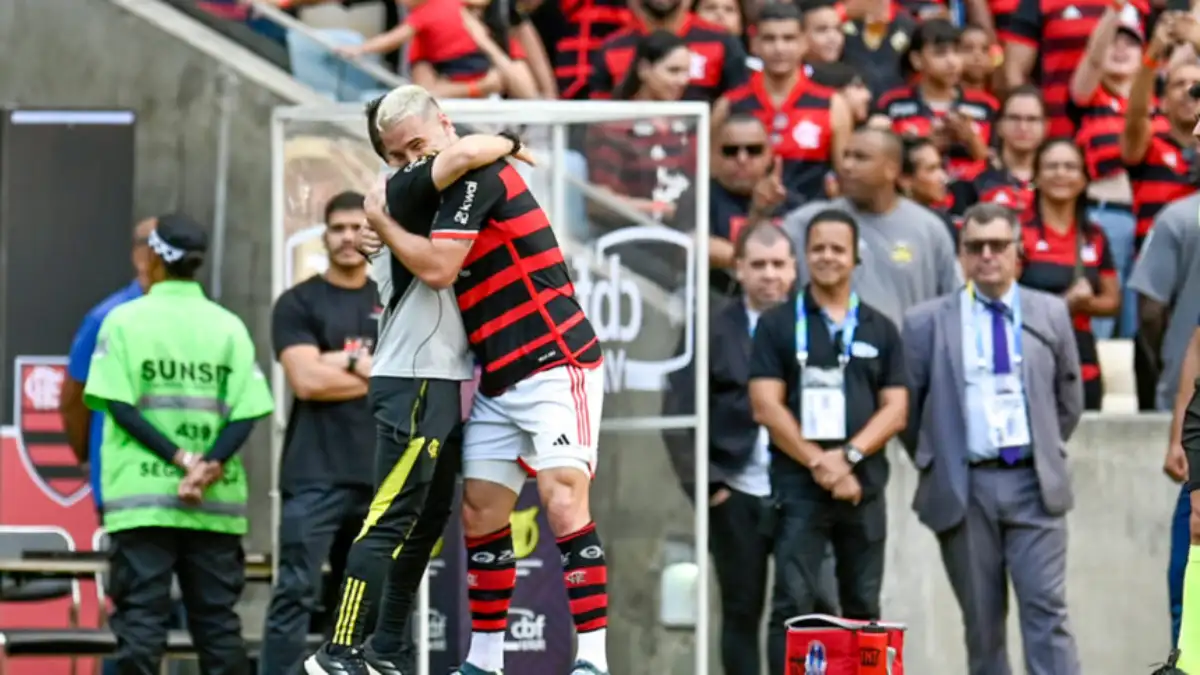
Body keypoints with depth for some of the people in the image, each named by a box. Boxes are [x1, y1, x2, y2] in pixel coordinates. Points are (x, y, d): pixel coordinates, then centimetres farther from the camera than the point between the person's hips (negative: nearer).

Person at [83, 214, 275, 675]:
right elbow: (247, 412, -4)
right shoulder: (228, 326, 6)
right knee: (217, 620, 7)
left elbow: (119, 406, -9)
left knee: (140, 618, -3)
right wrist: (210, 466, -12)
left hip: (142, 497, -2)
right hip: (216, 505, 2)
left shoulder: (125, 321, 0)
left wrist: (182, 459, -13)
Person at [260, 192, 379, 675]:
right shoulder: (299, 304, 4)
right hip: (315, 476, -4)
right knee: (296, 592, -12)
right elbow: (306, 380, -10)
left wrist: (351, 362, -7)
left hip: (378, 475, 4)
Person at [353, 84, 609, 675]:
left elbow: (437, 268, -20)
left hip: (555, 365, -10)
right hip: (500, 381, 10)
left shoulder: (476, 173, -11)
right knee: (479, 514, 7)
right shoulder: (454, 186, 16)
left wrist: (380, 220, -5)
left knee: (564, 504, -19)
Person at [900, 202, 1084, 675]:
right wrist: (935, 466, 8)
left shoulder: (1051, 315, 7)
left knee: (1047, 611, -8)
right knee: (982, 622, 4)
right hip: (964, 488, 0)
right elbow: (907, 407, 8)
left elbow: (1069, 398, 16)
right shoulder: (926, 323, 2)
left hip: (1033, 484, 0)